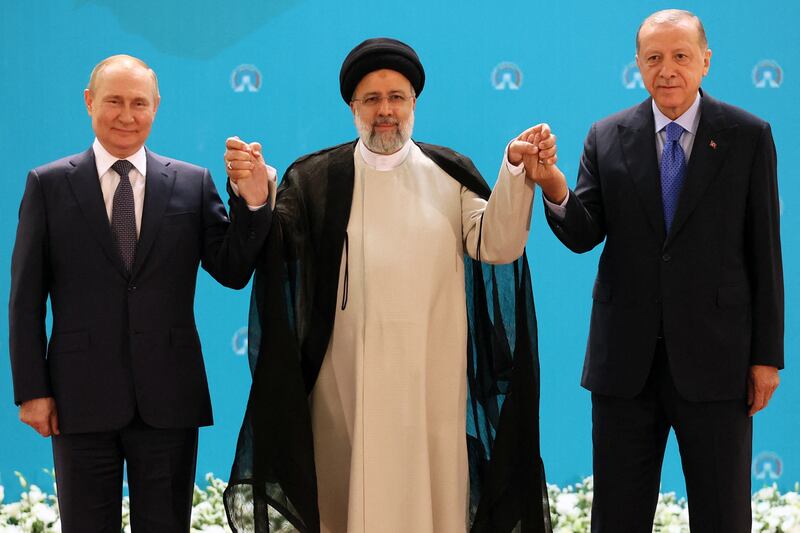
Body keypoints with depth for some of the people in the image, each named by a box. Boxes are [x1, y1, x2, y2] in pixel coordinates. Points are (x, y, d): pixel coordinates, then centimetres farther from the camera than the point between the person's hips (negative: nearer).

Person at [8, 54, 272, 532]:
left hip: (169, 399, 1)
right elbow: (26, 299, 2)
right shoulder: (49, 185, 2)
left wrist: (253, 202, -16)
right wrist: (32, 390, -3)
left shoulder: (193, 183, 5)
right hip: (82, 399, -1)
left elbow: (232, 272, -1)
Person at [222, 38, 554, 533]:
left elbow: (495, 245, -5)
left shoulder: (450, 173, 6)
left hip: (433, 379, 1)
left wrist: (518, 172, -18)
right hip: (348, 379, -1)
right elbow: (273, 247, -9)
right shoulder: (316, 179, 3)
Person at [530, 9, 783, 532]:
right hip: (626, 360, 2)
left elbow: (765, 250, 0)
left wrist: (768, 354, -3)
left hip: (713, 355, -2)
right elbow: (583, 235, -1)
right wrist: (557, 193, -23)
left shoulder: (748, 136, 0)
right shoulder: (607, 137, 5)